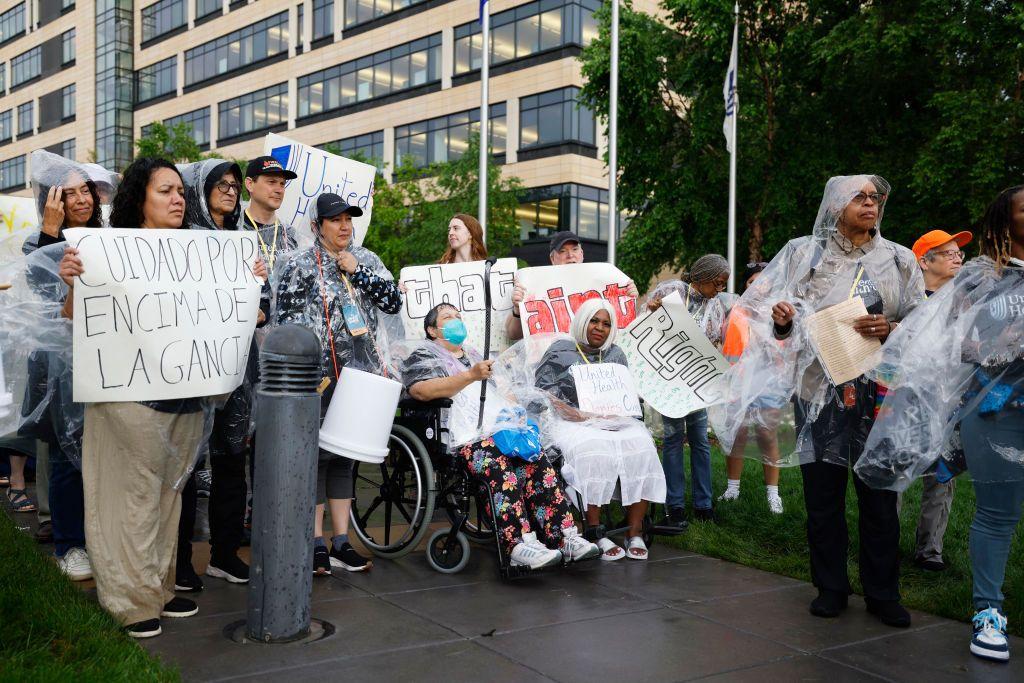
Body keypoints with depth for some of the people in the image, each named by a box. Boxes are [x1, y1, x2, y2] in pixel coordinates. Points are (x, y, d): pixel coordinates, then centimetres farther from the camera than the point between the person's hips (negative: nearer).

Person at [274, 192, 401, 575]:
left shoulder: (366, 259, 12)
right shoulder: (300, 267, -1)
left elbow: (393, 302, 3)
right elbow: (284, 322, -5)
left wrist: (358, 272, -5)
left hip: (361, 372, 4)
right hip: (321, 375, -4)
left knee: (345, 454, 10)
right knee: (318, 453, -2)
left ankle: (341, 544, 16)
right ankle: (316, 545, 6)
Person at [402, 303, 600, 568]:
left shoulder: (475, 356, 38)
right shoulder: (424, 356, 15)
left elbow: (502, 392, 37)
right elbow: (420, 390, -7)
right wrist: (471, 376, -16)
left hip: (501, 428, 6)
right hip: (465, 437, -6)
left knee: (537, 462, -25)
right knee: (502, 469, -36)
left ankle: (564, 537, -33)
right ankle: (519, 544, -46)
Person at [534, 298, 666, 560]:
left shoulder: (615, 354, 20)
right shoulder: (560, 351, 8)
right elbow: (543, 391, -1)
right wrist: (572, 412, -15)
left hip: (613, 421, 4)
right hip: (572, 423, -4)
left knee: (640, 446, -27)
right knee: (593, 450, -36)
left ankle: (634, 532, -24)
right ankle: (595, 533, -28)